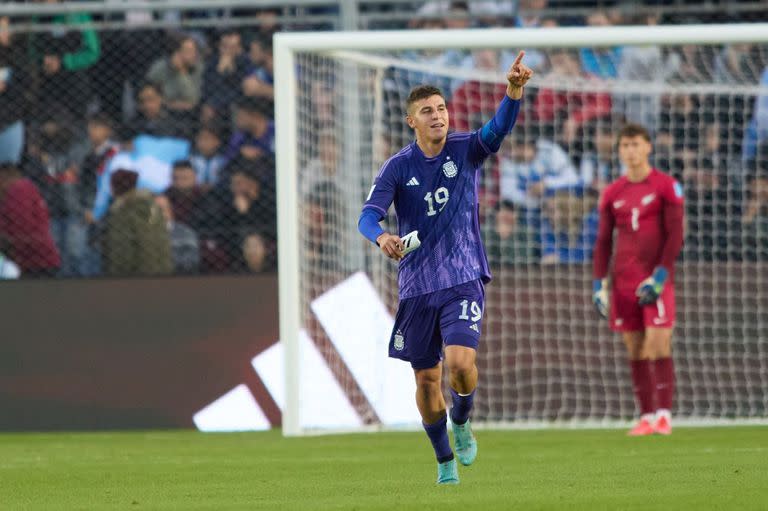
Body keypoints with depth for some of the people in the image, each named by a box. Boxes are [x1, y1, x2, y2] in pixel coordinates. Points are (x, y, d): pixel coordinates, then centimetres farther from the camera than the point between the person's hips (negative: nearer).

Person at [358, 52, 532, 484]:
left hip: (464, 279, -1)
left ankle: (462, 421, 11)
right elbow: (369, 216, -11)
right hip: (417, 286, 1)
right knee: (427, 378, 6)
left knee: (461, 360, -21)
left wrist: (515, 90, -38)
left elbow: (499, 128, -19)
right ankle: (445, 460, 24)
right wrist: (382, 237, -34)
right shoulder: (398, 167, -2)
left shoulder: (466, 150, -1)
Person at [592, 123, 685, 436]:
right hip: (623, 282, 4)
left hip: (656, 280, -4)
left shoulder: (666, 187, 0)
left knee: (658, 346, -12)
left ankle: (663, 414, -10)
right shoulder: (612, 193, 12)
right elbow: (603, 241, 14)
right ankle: (646, 416, 5)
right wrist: (598, 284, 4)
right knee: (635, 350, 2)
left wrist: (659, 277, -13)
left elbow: (676, 236, -4)